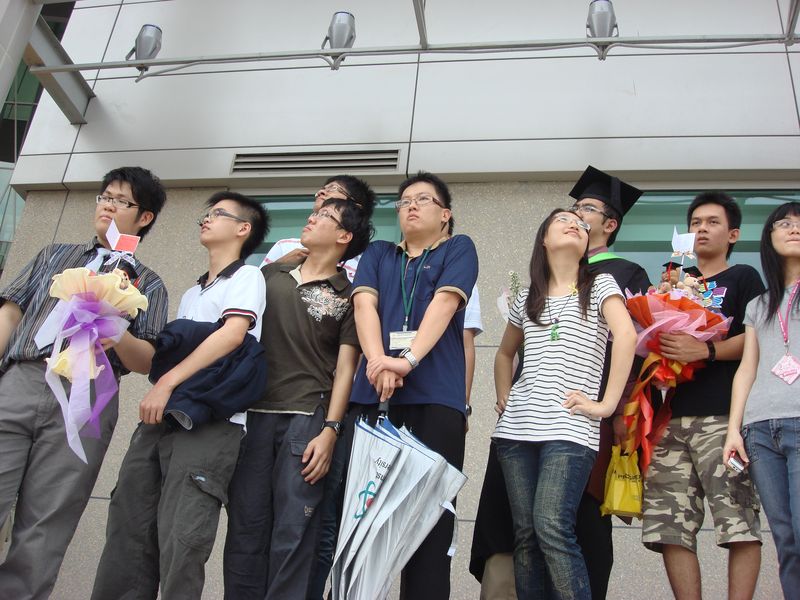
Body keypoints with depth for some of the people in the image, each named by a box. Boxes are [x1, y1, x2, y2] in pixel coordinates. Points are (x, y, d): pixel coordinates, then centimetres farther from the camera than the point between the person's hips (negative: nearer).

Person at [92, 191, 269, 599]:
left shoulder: (246, 276, 4)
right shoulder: (190, 294, 28)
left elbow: (233, 334, -12)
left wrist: (168, 382, -16)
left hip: (209, 423, -7)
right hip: (160, 419, 8)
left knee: (181, 540, -12)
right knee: (127, 533, 2)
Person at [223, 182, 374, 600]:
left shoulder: (348, 295, 5)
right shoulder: (272, 275, 15)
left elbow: (345, 366, -1)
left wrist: (330, 430, -11)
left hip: (306, 418, -3)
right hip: (253, 412, 4)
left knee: (293, 533, -5)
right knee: (245, 527, 4)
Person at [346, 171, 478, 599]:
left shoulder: (458, 249, 14)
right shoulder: (377, 254, 23)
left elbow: (444, 303, -4)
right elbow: (364, 304, 4)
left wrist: (409, 360, -21)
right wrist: (378, 360, -16)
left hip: (435, 396, -3)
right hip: (371, 393, 3)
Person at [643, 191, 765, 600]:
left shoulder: (743, 278, 10)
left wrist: (705, 351, -16)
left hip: (723, 415, -5)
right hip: (674, 416, 5)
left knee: (738, 521, -10)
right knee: (670, 525, -1)